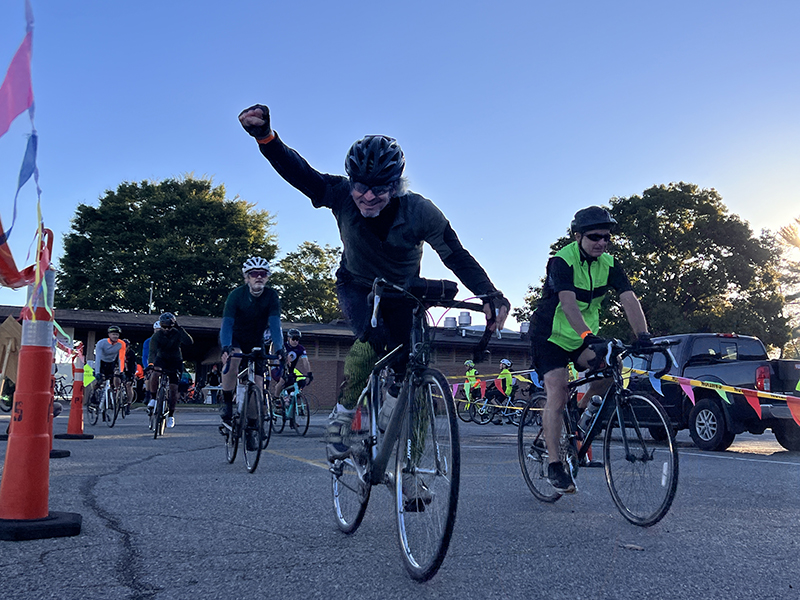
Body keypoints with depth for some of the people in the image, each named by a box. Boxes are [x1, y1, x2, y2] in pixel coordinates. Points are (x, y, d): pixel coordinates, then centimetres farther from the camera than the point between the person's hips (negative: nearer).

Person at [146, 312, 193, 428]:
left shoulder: (177, 333, -16)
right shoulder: (156, 335, -15)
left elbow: (190, 342, -35)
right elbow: (152, 352, -26)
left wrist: (179, 328, -37)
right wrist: (153, 364, -45)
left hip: (175, 361, 0)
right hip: (161, 359, 0)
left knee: (173, 388, -5)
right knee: (154, 375, -33)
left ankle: (171, 415, 10)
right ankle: (153, 399, -9)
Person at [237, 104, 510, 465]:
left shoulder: (419, 212, -29)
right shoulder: (342, 196, -28)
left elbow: (456, 256, -24)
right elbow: (297, 171, -38)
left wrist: (490, 296, -37)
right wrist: (265, 137, -57)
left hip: (402, 290, 1)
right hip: (356, 286, -1)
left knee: (409, 365, -7)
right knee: (373, 340, -30)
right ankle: (342, 415, -7)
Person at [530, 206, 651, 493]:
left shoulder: (610, 265, -5)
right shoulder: (562, 261, -22)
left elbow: (629, 300, -16)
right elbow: (568, 303, -36)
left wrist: (643, 335, -32)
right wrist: (589, 336, -49)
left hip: (584, 336, 6)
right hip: (551, 336, -5)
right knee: (557, 395, -17)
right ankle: (554, 465, -10)